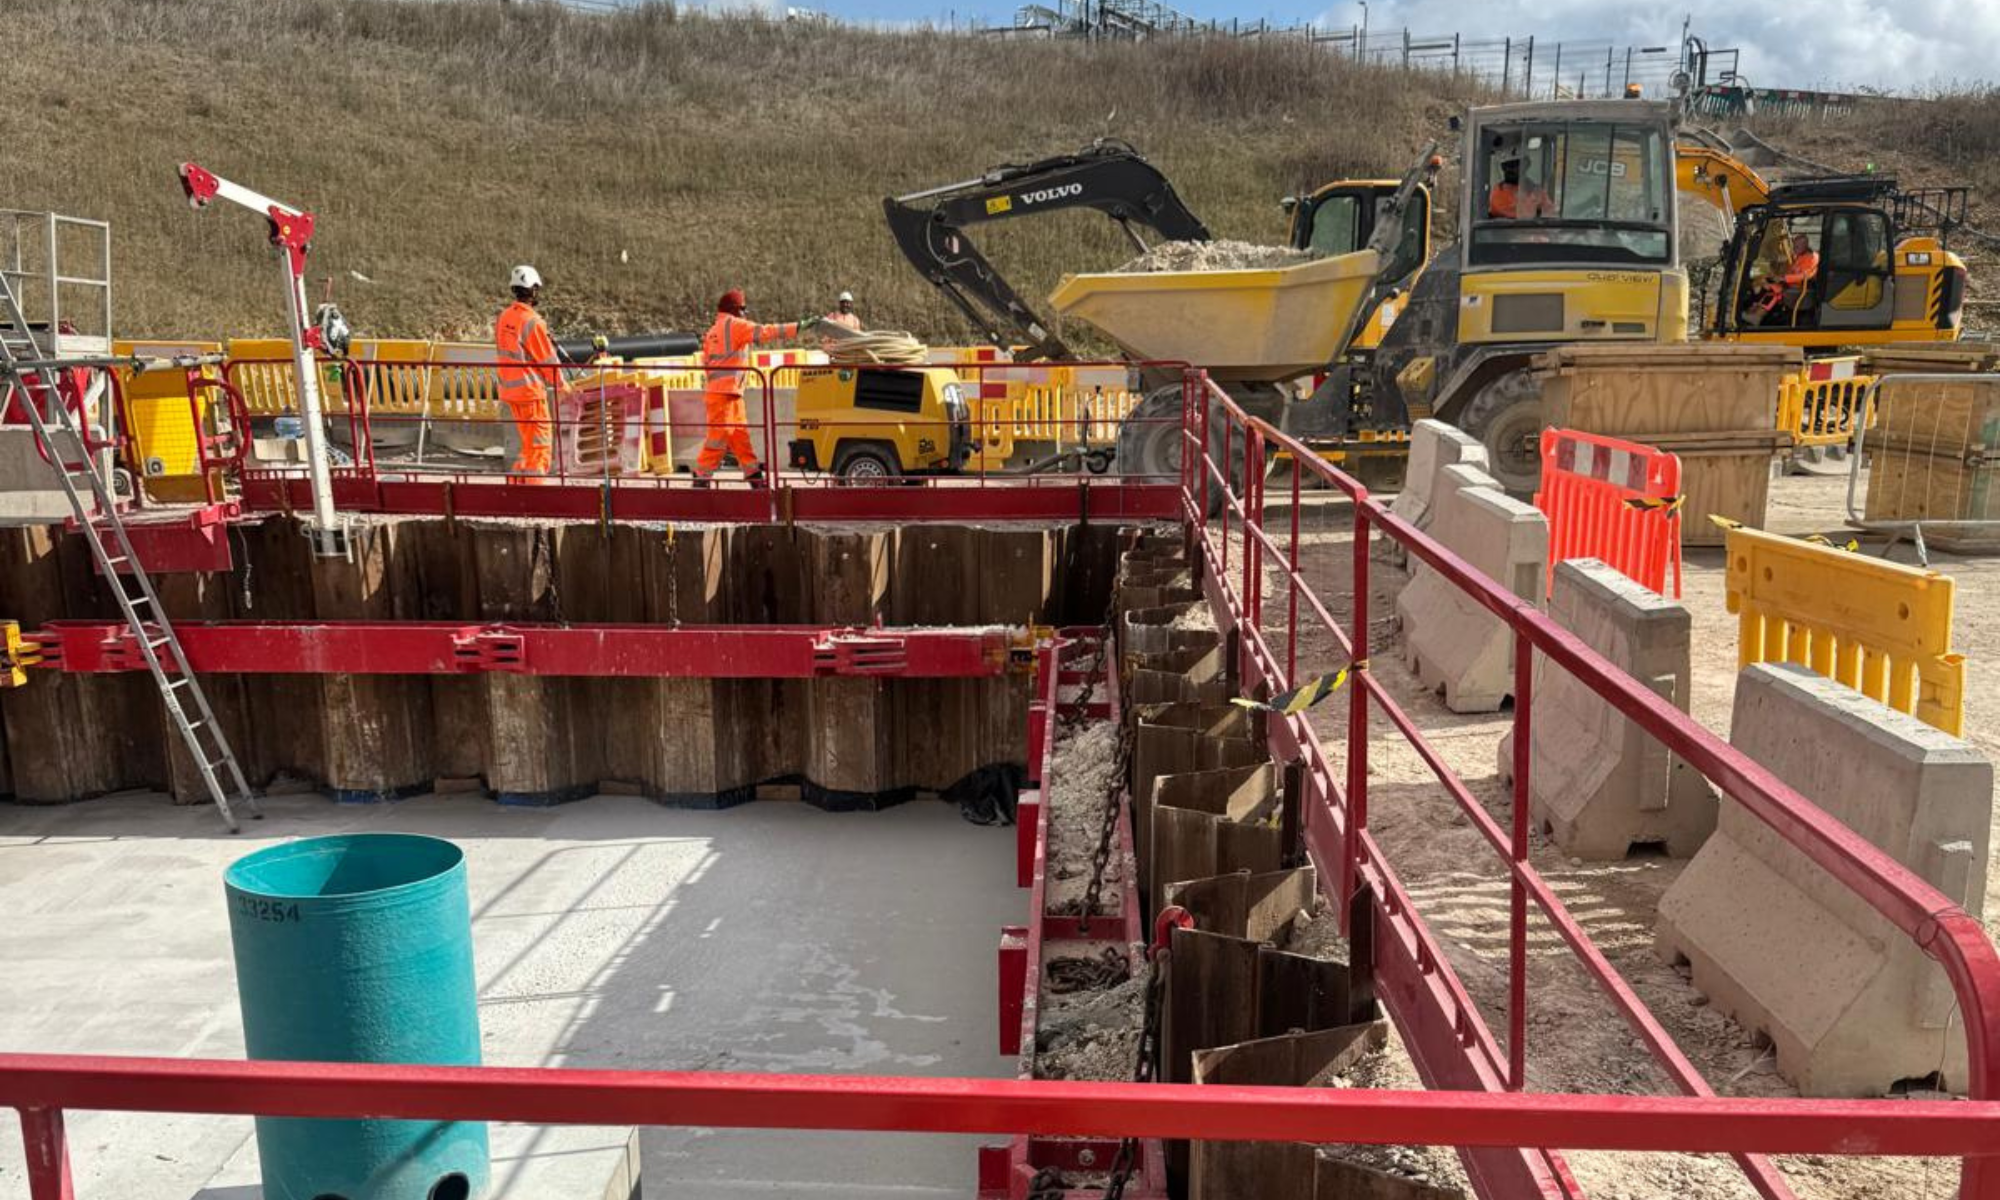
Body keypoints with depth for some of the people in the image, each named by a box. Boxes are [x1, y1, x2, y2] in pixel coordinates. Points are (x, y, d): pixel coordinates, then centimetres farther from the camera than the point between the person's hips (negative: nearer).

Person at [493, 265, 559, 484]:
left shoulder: (503, 318, 7)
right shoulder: (532, 321, -17)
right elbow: (547, 359, -11)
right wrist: (560, 383, 3)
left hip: (509, 390, 8)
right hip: (530, 391, -8)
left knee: (529, 443, 19)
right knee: (541, 445, -1)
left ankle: (515, 480, 19)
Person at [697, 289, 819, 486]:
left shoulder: (713, 330, 20)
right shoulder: (733, 324, -7)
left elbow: (706, 361, 19)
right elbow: (766, 332, -13)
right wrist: (800, 326, -13)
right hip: (723, 392, -10)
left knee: (740, 434, 11)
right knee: (720, 434, -8)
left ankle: (754, 473, 15)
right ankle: (701, 476, -5)